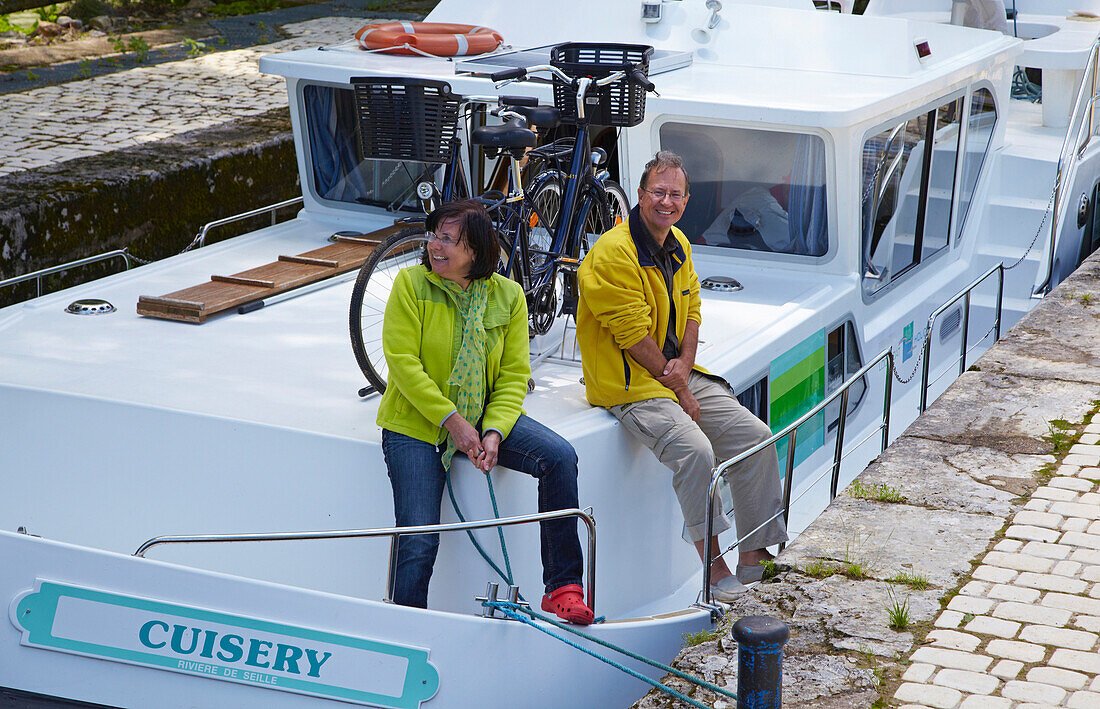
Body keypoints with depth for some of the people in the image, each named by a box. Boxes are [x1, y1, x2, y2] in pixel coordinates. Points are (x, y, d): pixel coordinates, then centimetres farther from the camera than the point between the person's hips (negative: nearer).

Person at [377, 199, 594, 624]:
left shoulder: (507, 295, 0)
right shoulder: (411, 283, -7)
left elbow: (514, 375, 0)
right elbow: (403, 362, -12)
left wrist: (494, 432, -16)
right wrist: (451, 420, -18)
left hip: (483, 416, 3)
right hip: (416, 423, -2)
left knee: (560, 457, -20)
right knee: (419, 541, -14)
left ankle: (562, 586, -12)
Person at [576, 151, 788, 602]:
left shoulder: (679, 246, 10)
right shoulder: (613, 253, -18)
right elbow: (635, 336, -19)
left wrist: (685, 364, -6)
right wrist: (679, 389, -14)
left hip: (679, 374, 9)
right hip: (630, 384, -9)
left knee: (755, 436, -2)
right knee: (695, 450, -30)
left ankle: (754, 556, 6)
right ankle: (713, 566, -18)